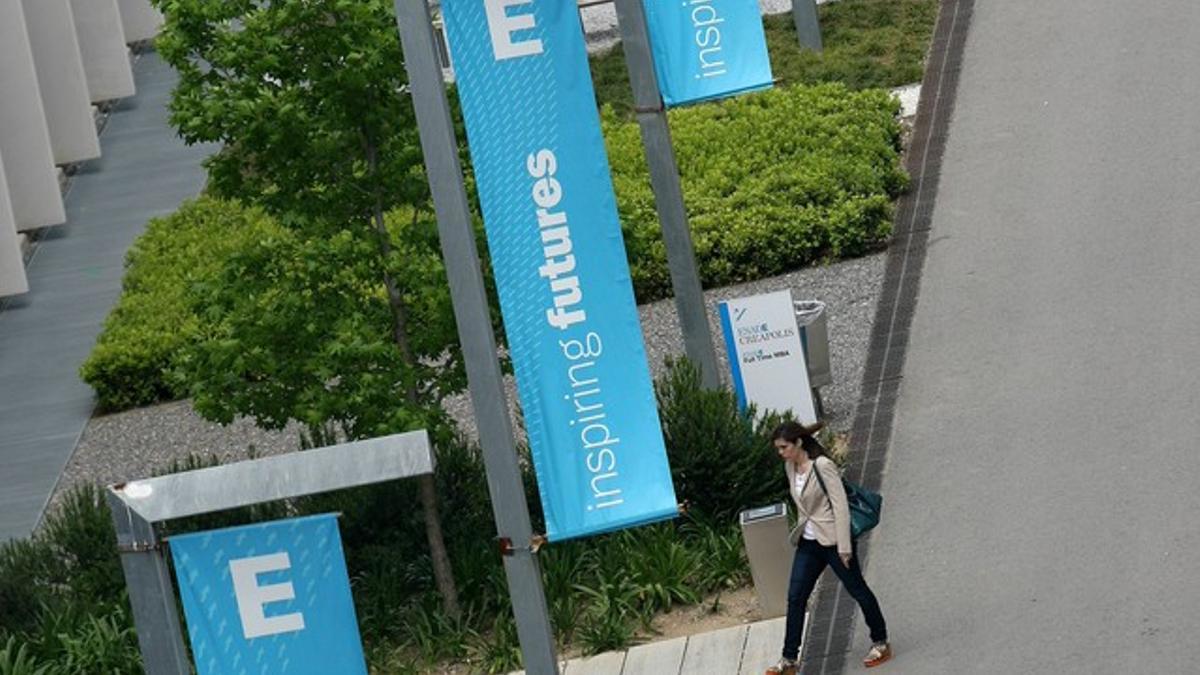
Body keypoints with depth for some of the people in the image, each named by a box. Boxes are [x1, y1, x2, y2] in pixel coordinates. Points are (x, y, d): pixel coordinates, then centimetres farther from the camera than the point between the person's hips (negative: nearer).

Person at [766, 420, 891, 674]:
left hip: (832, 539, -7)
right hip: (808, 543, 7)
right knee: (795, 598, 2)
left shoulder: (823, 467, -19)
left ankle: (880, 643, 23)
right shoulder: (790, 467, 4)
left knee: (857, 590, 7)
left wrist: (843, 547, -21)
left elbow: (840, 506, -19)